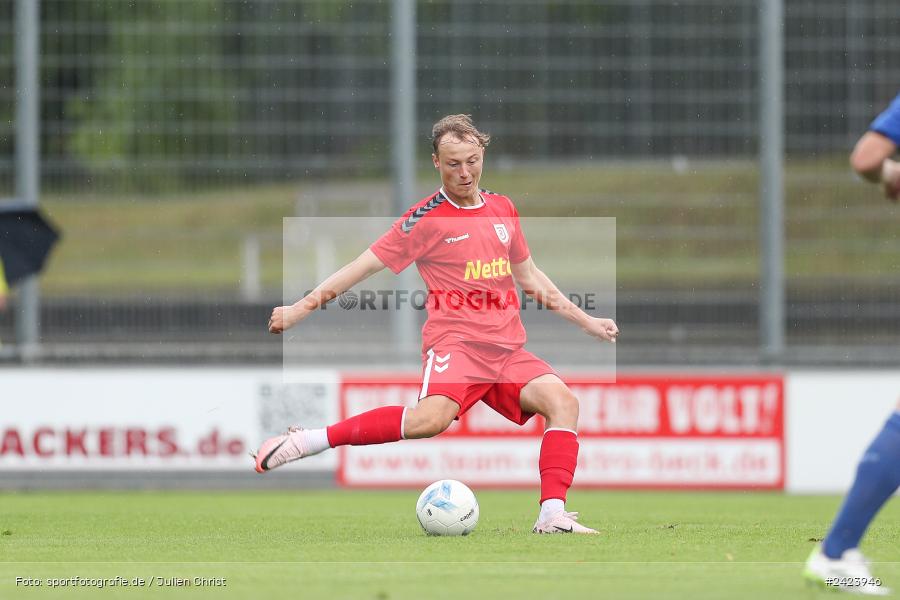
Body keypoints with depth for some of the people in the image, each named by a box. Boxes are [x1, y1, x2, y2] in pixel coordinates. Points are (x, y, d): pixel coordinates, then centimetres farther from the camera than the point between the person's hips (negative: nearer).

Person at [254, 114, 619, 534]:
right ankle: (304, 442, -29)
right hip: (454, 342, -6)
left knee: (563, 401, -19)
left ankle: (552, 516, -23)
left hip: (508, 350, 6)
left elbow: (530, 277, 30)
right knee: (432, 417, -33)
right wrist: (301, 307, -7)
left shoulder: (502, 209, 17)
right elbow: (366, 265, -1)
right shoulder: (428, 218, 0)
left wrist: (587, 322, 31)